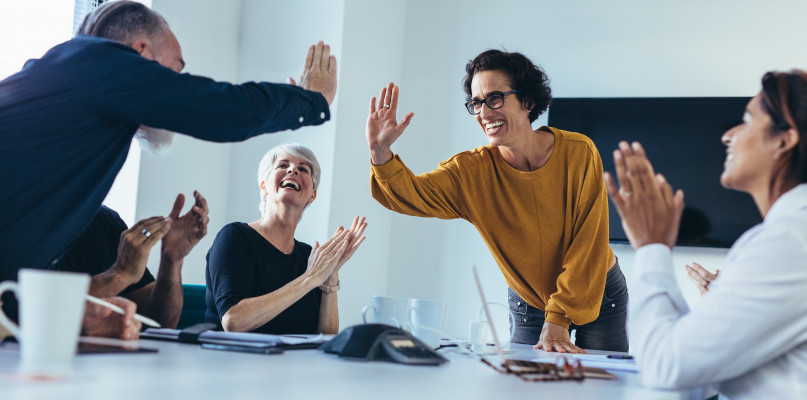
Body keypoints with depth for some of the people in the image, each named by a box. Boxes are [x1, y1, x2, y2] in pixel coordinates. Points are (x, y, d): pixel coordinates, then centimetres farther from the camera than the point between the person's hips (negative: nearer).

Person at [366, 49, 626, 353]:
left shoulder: (578, 153, -20)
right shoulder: (472, 171, -16)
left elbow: (587, 244, -20)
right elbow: (409, 194, -29)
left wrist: (557, 321, -24)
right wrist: (380, 151, -48)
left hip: (599, 297, -1)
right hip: (527, 306, 1)